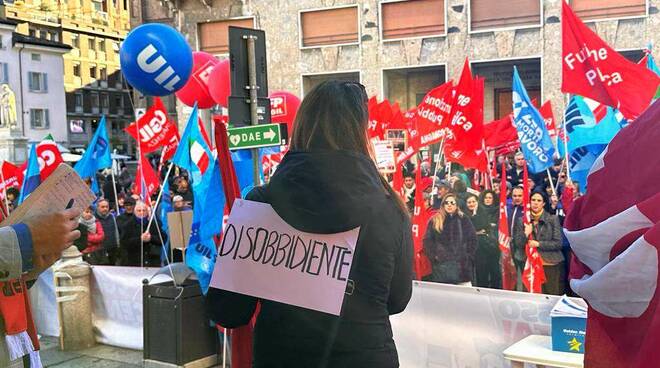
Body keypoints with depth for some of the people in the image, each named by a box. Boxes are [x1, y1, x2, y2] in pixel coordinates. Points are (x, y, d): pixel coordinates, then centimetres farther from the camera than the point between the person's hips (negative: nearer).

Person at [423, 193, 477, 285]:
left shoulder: (464, 220, 9)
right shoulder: (434, 220, 7)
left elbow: (472, 239, 10)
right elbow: (427, 240, 6)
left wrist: (469, 256, 1)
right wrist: (433, 256, -4)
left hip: (462, 265, 1)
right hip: (441, 266, 0)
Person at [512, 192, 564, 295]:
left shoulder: (553, 219, 0)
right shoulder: (522, 220, 7)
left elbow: (558, 243, -4)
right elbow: (518, 244, 3)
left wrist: (538, 244, -11)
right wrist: (525, 234, -15)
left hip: (550, 264, -2)